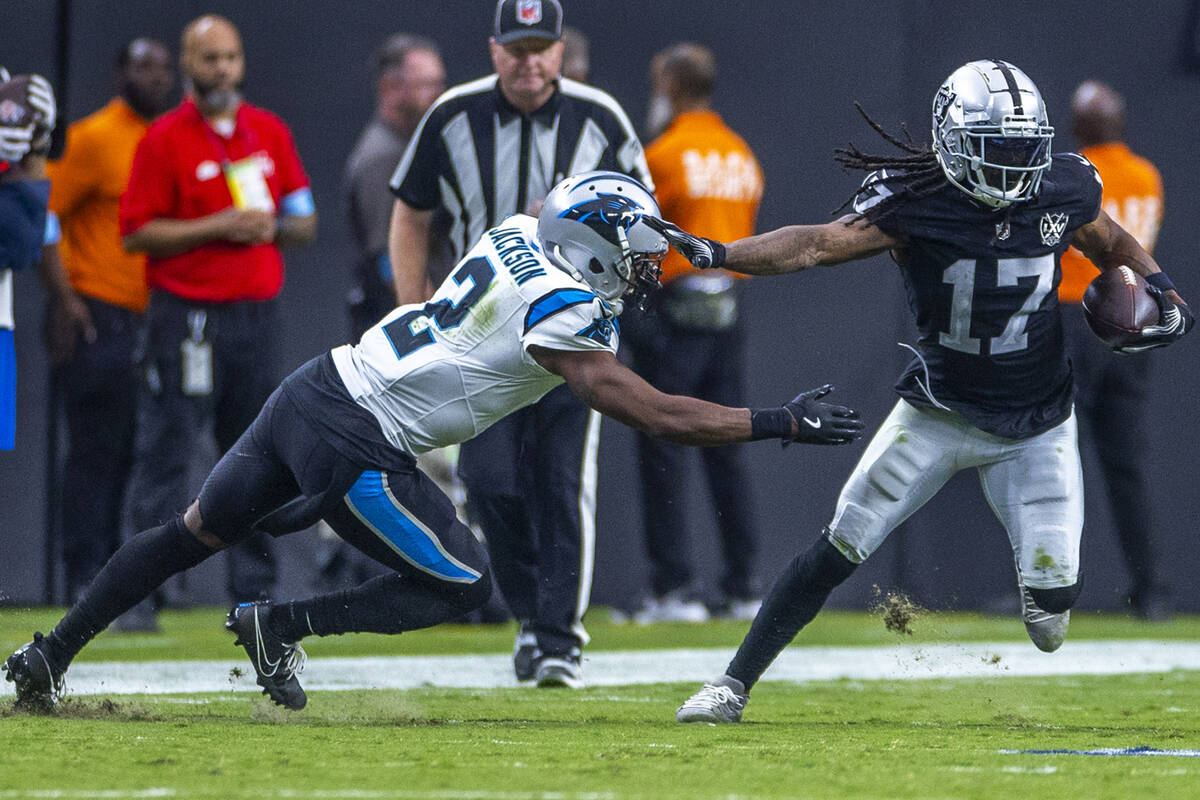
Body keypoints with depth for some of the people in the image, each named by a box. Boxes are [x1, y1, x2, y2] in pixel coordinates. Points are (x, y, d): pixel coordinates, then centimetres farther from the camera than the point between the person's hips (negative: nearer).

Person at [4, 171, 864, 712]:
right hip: (354, 441, -9)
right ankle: (277, 627, 3)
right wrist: (780, 423, -13)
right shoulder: (562, 312, -16)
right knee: (460, 586, 1)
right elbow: (655, 415, -17)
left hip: (315, 387, 9)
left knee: (196, 533, 22)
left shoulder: (520, 234, 6)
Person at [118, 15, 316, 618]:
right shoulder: (164, 139, -2)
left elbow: (305, 222, 17)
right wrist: (219, 227, -15)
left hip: (256, 314, 5)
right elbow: (137, 234, -7)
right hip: (186, 314, -5)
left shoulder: (270, 133, 13)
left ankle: (254, 591, 14)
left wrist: (273, 228, -5)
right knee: (165, 454, -7)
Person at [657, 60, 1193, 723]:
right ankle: (733, 686, 2)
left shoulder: (1064, 191, -8)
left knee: (1052, 593, -9)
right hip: (938, 412, -1)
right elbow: (817, 244, -28)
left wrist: (1162, 293, -5)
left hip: (1035, 428, 1)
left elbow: (1113, 245, 14)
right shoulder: (915, 202, -18)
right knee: (841, 544, -7)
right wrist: (714, 254, -42)